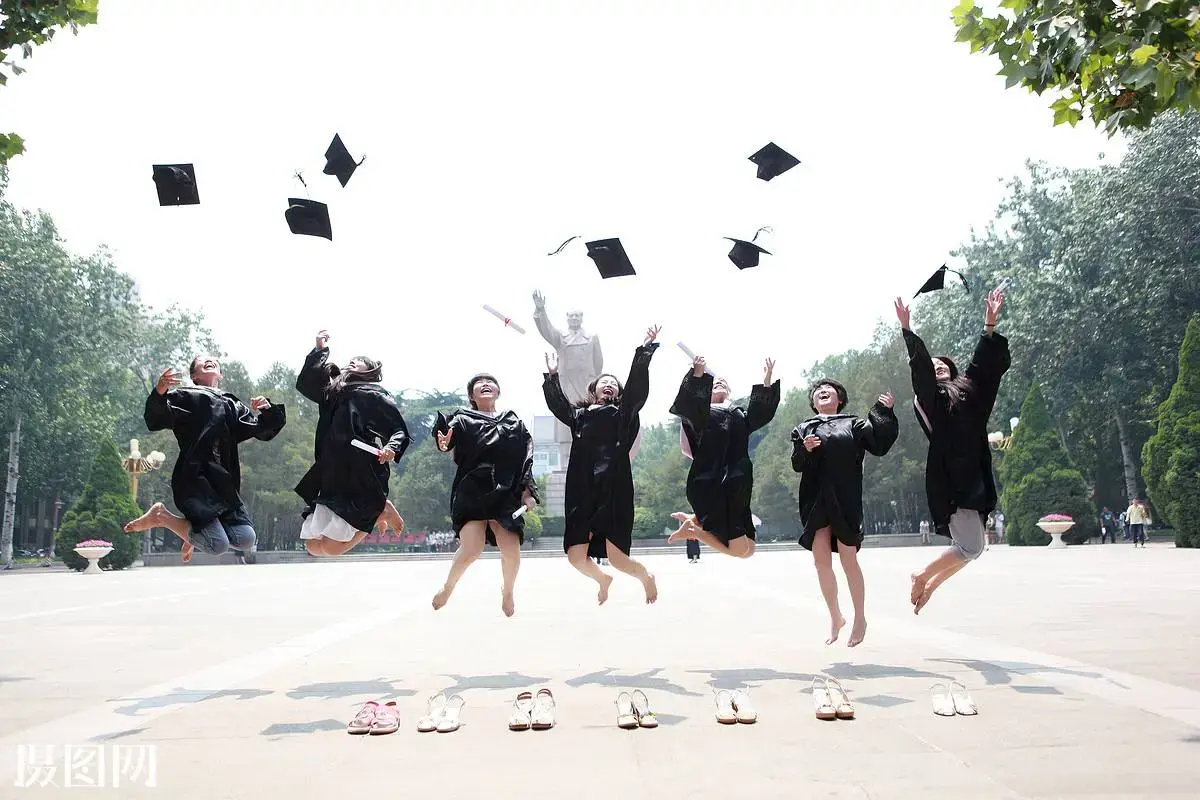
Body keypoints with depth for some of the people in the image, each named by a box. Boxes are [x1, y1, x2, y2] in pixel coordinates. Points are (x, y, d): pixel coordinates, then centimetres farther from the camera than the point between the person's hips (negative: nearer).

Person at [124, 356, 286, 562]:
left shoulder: (233, 405, 21)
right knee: (217, 546, -18)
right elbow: (156, 420, -11)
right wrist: (159, 393, -31)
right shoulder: (185, 397, 5)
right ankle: (161, 516, 6)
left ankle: (196, 535, 23)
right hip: (194, 478, -6)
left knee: (245, 541, -7)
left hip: (224, 484, 6)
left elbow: (264, 429, 17)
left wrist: (267, 410, -5)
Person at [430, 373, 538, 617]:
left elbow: (526, 460, 12)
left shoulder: (514, 422, 16)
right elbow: (446, 438, -6)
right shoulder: (463, 419, 11)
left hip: (506, 493, 2)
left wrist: (527, 490, 1)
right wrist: (443, 443, -29)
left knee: (511, 551, -14)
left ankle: (507, 592, 19)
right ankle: (447, 588, 10)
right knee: (471, 549, -21)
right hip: (471, 491, -2)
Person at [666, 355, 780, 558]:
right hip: (709, 482, -6)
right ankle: (692, 526, 8)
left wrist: (766, 382, -6)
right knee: (741, 549, -13)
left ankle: (695, 520, 18)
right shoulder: (699, 412, 10)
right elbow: (687, 401, -13)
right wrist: (697, 376, -27)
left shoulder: (741, 414, 26)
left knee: (747, 549, 5)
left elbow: (762, 411, 6)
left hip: (737, 486, 6)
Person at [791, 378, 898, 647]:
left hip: (846, 500, -2)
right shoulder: (804, 429, 16)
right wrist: (804, 450, -14)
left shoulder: (853, 424, 11)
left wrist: (884, 412, -12)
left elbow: (880, 443, -2)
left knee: (848, 559, -1)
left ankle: (860, 618, 15)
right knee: (821, 561, 3)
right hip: (815, 501, 2)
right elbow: (797, 464, 7)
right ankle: (835, 617, 19)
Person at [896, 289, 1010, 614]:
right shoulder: (930, 396, 2)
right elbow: (919, 366, -11)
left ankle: (929, 586, 26)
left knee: (967, 547, 9)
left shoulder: (969, 390, 19)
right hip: (948, 479, -7)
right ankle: (921, 577, 9)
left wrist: (990, 325, 8)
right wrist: (907, 330, -20)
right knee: (971, 547, -11)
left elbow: (985, 364, 15)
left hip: (974, 477, 7)